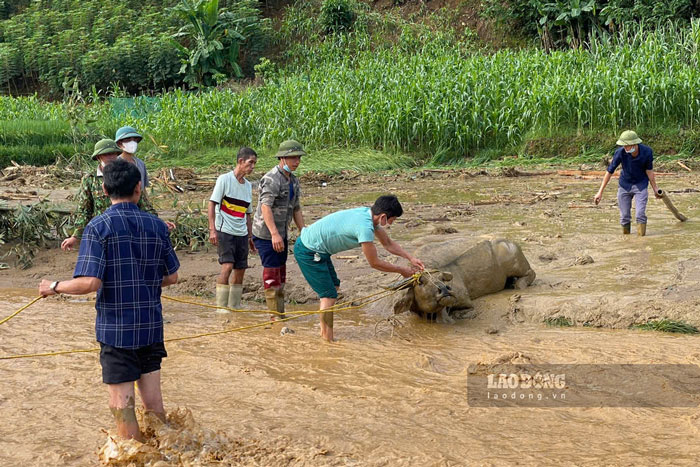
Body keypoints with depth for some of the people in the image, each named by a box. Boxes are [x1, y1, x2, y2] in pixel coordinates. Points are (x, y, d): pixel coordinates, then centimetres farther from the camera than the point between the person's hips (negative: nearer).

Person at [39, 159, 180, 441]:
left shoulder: (99, 227, -12)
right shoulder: (156, 226, 1)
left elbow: (90, 282, -20)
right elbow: (171, 277, 7)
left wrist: (55, 287, -3)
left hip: (116, 328, -4)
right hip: (151, 326, 4)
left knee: (122, 402, 6)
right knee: (153, 399, 14)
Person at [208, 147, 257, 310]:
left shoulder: (248, 185, 15)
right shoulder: (224, 179, -5)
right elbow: (212, 204, -8)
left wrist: (250, 237, 20)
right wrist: (212, 229, -16)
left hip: (241, 234, 7)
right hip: (225, 231, -7)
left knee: (240, 270, 6)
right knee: (227, 266, -17)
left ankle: (234, 306, 17)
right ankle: (221, 306, -10)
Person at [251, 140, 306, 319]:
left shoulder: (293, 181, 11)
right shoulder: (272, 179, -18)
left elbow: (296, 209, 16)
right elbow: (265, 207, -27)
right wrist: (274, 234, -36)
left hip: (281, 234, 9)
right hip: (266, 233, -9)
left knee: (281, 273, 14)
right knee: (272, 273, -7)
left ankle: (280, 315, 24)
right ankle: (276, 315, -2)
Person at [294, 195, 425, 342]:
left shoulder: (369, 214, 1)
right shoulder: (364, 227, -27)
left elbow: (388, 244, 16)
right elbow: (375, 263, -18)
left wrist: (410, 258, 11)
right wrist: (401, 270, -6)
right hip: (308, 252, -10)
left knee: (334, 285, 18)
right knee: (329, 295, -7)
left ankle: (324, 333, 27)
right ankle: (328, 341, 2)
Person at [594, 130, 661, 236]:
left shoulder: (647, 151, -22)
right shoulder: (620, 152, -23)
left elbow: (649, 170, -7)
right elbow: (610, 171, -14)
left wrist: (655, 188, -1)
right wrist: (600, 192, -11)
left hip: (641, 185, -1)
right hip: (625, 184, 1)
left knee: (640, 214, -10)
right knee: (624, 215, 5)